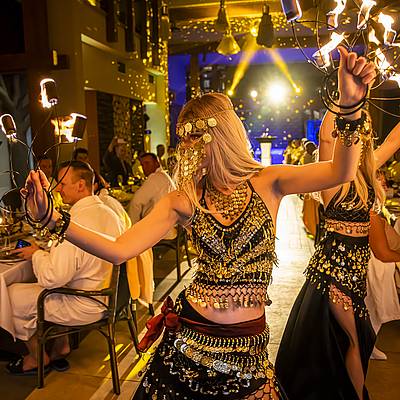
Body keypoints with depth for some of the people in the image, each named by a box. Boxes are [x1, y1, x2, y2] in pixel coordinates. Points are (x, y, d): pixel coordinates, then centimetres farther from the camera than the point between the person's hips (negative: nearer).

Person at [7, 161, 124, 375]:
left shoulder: (74, 223, -27)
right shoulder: (108, 213, 2)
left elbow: (52, 278, -27)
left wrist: (36, 253, -9)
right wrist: (46, 250, 12)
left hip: (84, 307, -9)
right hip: (106, 297, 9)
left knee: (12, 294, 5)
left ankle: (38, 356, 23)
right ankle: (61, 346, 31)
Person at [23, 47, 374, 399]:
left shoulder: (266, 183, -4)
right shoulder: (183, 201, -3)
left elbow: (341, 172, -19)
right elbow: (119, 250, -12)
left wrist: (349, 107, -34)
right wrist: (53, 218, -22)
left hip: (247, 347, -1)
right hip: (189, 337, 2)